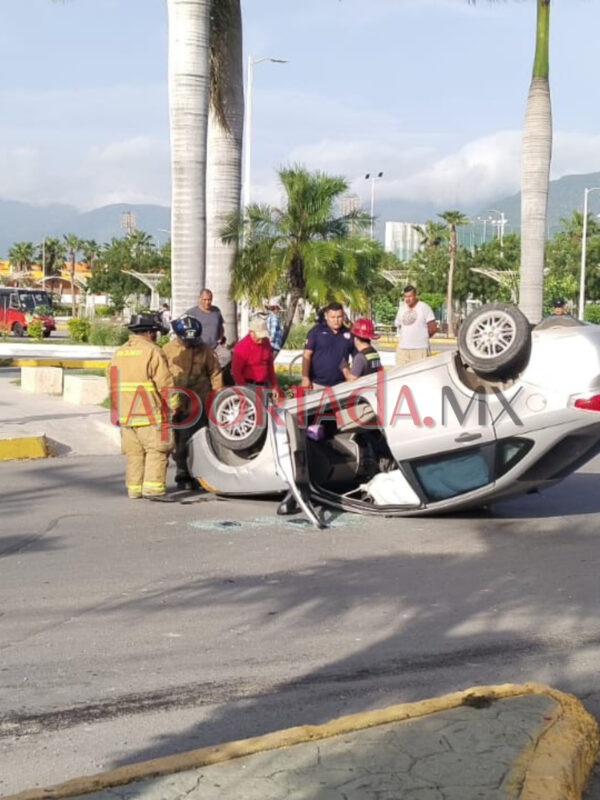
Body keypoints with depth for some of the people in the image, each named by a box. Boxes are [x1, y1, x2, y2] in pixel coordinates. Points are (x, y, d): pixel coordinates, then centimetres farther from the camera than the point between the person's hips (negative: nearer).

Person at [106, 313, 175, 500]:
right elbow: (165, 383, -13)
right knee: (156, 449, 1)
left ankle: (134, 487, 14)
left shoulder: (118, 353, 13)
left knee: (133, 451, 13)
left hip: (124, 413, 7)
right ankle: (153, 486, -4)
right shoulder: (152, 352, -9)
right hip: (149, 412, -7)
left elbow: (112, 381, 16)